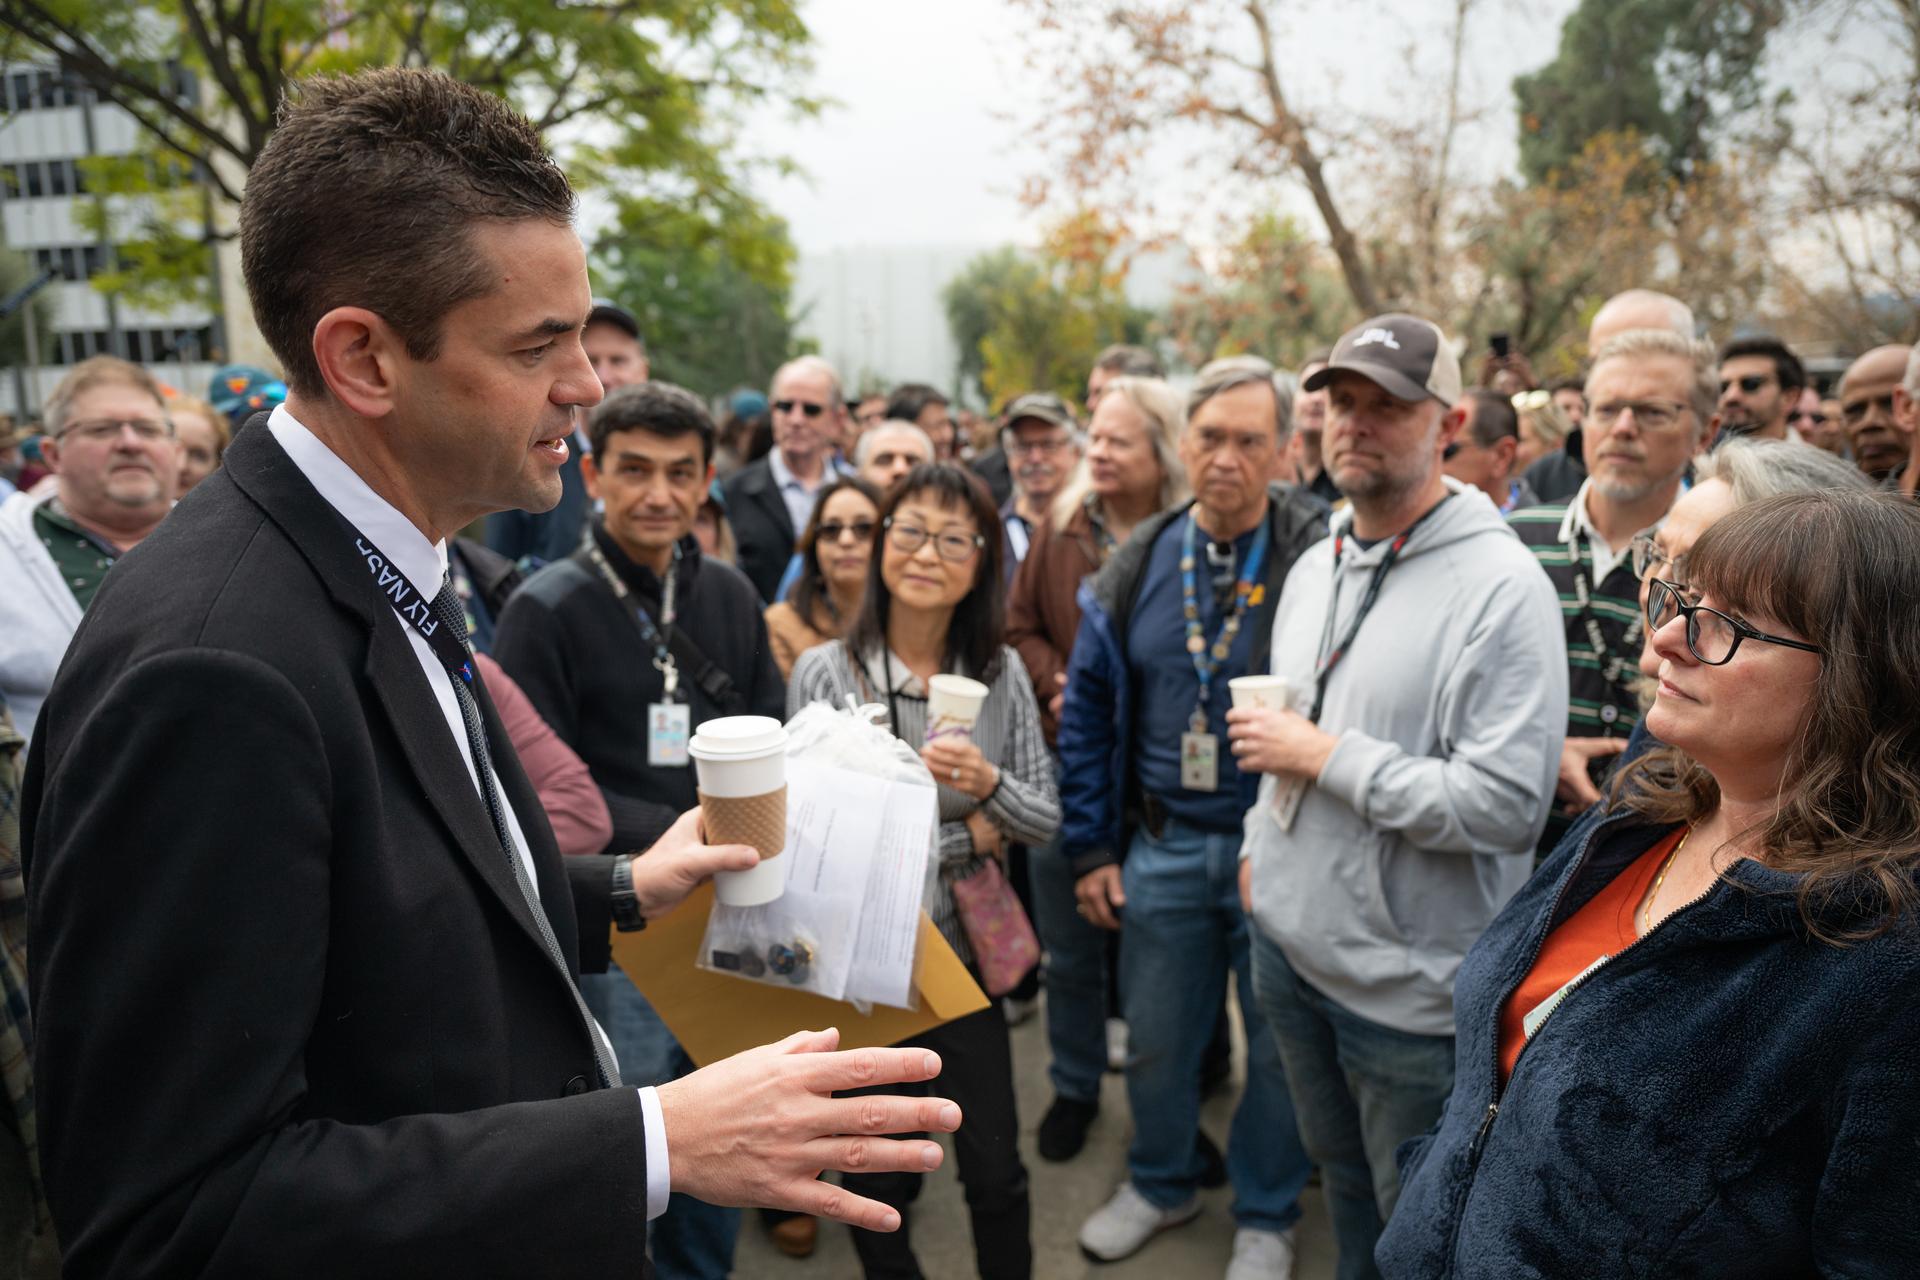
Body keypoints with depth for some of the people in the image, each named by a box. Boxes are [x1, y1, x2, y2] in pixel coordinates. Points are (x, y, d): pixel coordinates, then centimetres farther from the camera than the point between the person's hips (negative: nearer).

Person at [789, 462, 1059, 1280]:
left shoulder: (1001, 672, -3)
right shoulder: (824, 671, -12)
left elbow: (1044, 821, 0)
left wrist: (988, 784, -21)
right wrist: (961, 835, -13)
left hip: (964, 951, 2)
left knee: (997, 1173, 11)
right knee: (880, 1176, 16)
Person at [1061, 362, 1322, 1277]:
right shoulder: (1138, 565, 1)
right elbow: (1088, 712, 5)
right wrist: (1089, 849, 3)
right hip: (1161, 846, 3)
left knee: (1279, 1045, 14)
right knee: (1155, 1037, 17)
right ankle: (1159, 1184, 43)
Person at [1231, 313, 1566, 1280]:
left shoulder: (1500, 585, -19)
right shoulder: (1313, 568, 7)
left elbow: (1508, 804, -27)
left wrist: (1325, 757, -22)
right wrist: (1259, 846, 15)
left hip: (1408, 981, -7)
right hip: (1288, 942, 7)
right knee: (1340, 1180, 27)